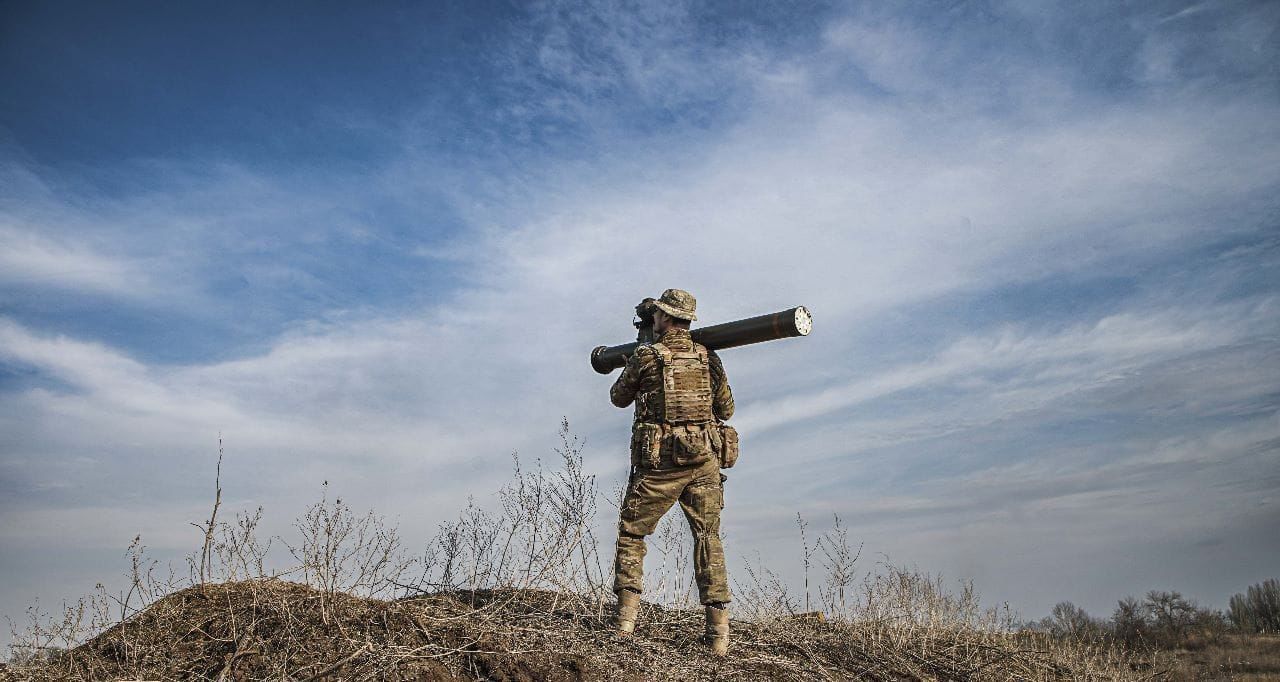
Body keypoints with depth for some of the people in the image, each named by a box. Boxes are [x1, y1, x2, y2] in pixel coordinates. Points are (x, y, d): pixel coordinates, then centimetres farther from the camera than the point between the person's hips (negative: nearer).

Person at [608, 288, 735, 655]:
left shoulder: (645, 356, -3)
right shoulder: (708, 357, 6)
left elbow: (619, 398, 13)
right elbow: (726, 409, 14)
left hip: (658, 463, -3)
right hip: (703, 460, 3)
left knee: (631, 533, 13)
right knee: (708, 538, 8)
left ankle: (626, 616, 8)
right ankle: (719, 632, 4)